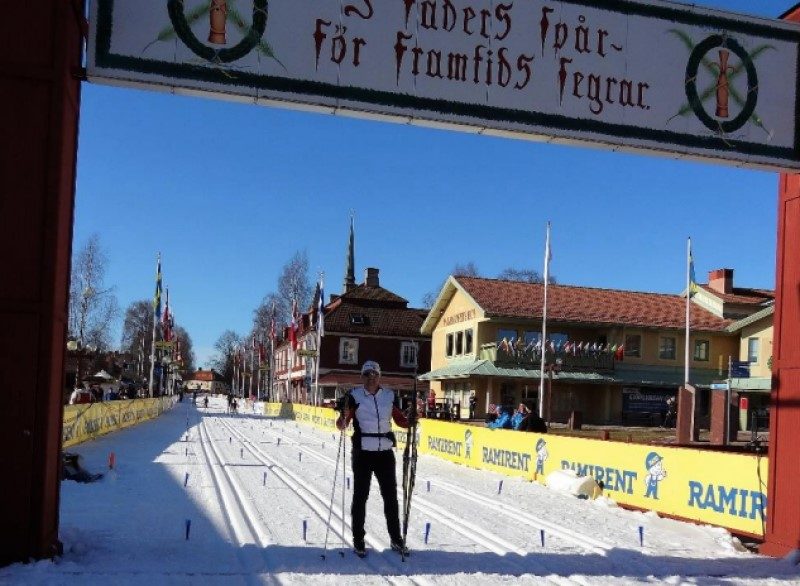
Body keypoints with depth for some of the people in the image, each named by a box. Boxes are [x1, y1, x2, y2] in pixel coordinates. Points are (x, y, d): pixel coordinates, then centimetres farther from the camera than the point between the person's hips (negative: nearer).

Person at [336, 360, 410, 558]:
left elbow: (400, 420, 13)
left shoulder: (390, 396, 5)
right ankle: (358, 541, 13)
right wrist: (343, 421, -29)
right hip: (362, 452, -3)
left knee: (390, 496, 9)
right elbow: (342, 423, -7)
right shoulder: (354, 396, -5)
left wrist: (412, 421, -6)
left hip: (385, 452, 3)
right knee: (360, 495, 3)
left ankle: (396, 539, 21)